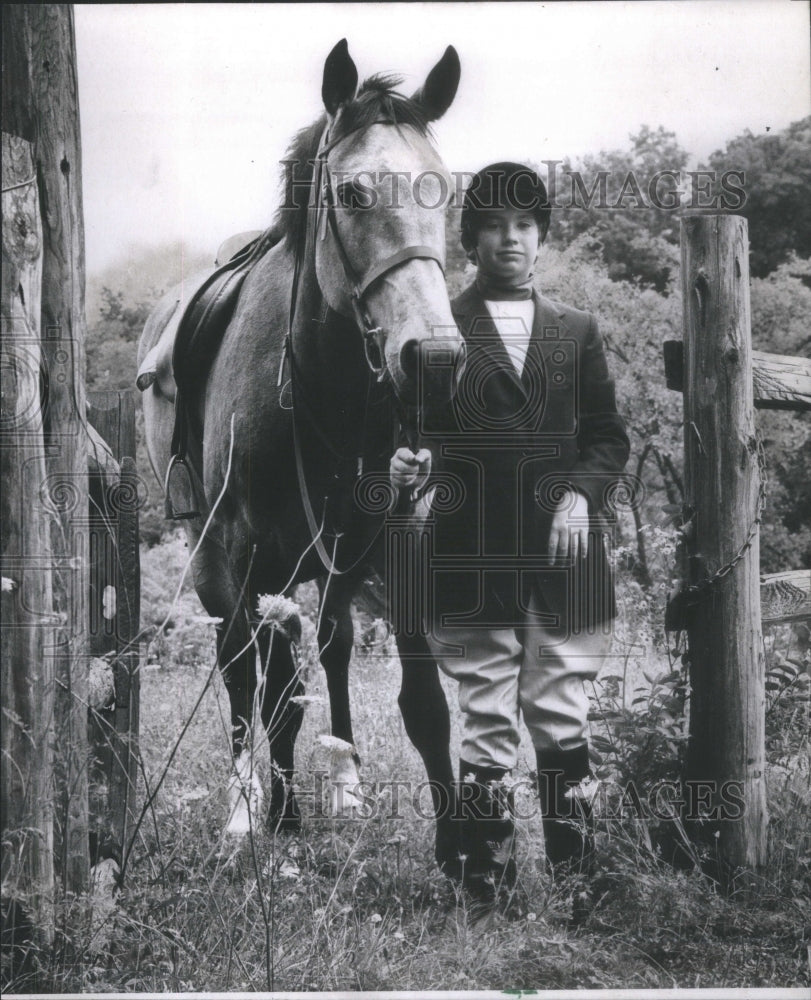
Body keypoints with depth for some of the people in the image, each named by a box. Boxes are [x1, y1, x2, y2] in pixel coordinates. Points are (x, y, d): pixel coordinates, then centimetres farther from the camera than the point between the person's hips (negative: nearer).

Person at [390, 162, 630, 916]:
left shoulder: (577, 330, 12)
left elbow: (608, 436, 13)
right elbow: (421, 430, 6)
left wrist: (581, 492, -5)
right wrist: (412, 465, -16)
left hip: (563, 552, 2)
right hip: (473, 557, -2)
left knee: (563, 727, 5)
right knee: (486, 732, 2)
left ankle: (576, 884, 13)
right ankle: (486, 892, 9)